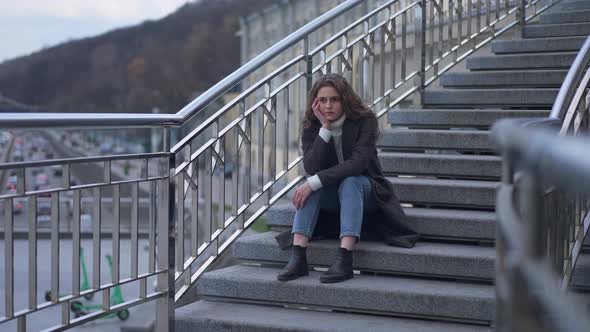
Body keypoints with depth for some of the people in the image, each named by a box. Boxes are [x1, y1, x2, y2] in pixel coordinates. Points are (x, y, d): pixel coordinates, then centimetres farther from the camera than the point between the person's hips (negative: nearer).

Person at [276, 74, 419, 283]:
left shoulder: (364, 122, -15)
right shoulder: (312, 128, -5)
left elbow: (357, 163, -29)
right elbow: (311, 169, -20)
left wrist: (314, 182, -36)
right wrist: (325, 128, -25)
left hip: (365, 190, -3)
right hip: (332, 194, 3)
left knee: (350, 182, -35)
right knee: (310, 187, -29)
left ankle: (344, 259, -47)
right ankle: (298, 258, -40)